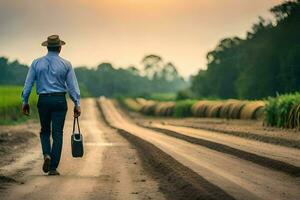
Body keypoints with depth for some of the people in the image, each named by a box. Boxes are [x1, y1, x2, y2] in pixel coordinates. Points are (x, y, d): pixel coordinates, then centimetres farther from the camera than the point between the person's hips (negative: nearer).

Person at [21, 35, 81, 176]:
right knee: (57, 134, 3)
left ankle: (47, 155, -7)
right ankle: (53, 168, 1)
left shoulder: (37, 63, 2)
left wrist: (25, 102, 11)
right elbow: (73, 86, -1)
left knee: (45, 131, 19)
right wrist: (77, 104, 3)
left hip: (43, 100, 1)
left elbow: (28, 84, 3)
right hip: (60, 100, -1)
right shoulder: (66, 64, -1)